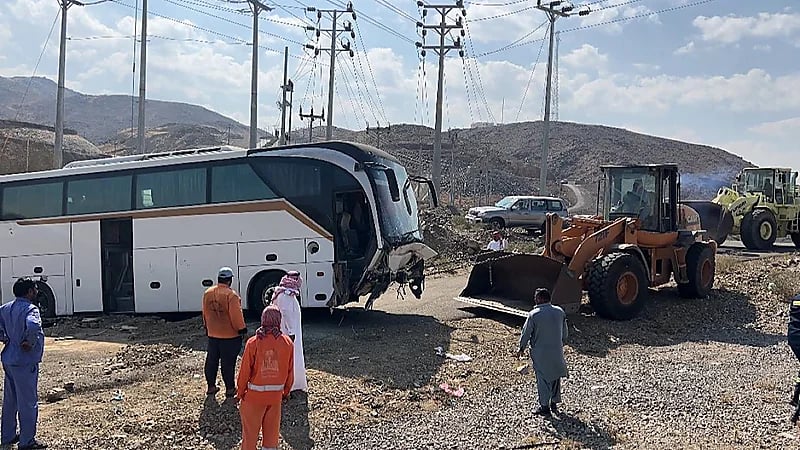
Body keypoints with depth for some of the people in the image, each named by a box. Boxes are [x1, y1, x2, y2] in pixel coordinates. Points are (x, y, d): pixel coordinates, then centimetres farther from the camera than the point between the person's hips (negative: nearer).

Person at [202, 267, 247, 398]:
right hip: (230, 335, -6)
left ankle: (211, 386, 25)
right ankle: (230, 388, 12)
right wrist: (242, 328, -5)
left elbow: (205, 312, 11)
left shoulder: (208, 293, 1)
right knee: (228, 362, 3)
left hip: (212, 334, 6)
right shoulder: (231, 295, -20)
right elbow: (236, 315, -18)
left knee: (211, 360, 16)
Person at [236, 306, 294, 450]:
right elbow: (290, 371, 1)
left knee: (250, 429, 13)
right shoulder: (287, 342, -8)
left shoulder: (253, 343, -15)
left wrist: (240, 392, 5)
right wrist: (286, 391, 15)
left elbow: (245, 371, -9)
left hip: (254, 395, -2)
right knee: (272, 430, 15)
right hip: (276, 395, 2)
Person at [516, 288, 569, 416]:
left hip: (540, 353, -4)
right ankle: (554, 403, 26)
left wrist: (521, 348, 7)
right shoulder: (560, 312, -1)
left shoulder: (533, 314, -16)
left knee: (543, 379, 5)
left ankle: (545, 406, 10)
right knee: (555, 377, 17)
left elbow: (526, 333, -7)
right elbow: (565, 332, 9)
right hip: (557, 351, 4)